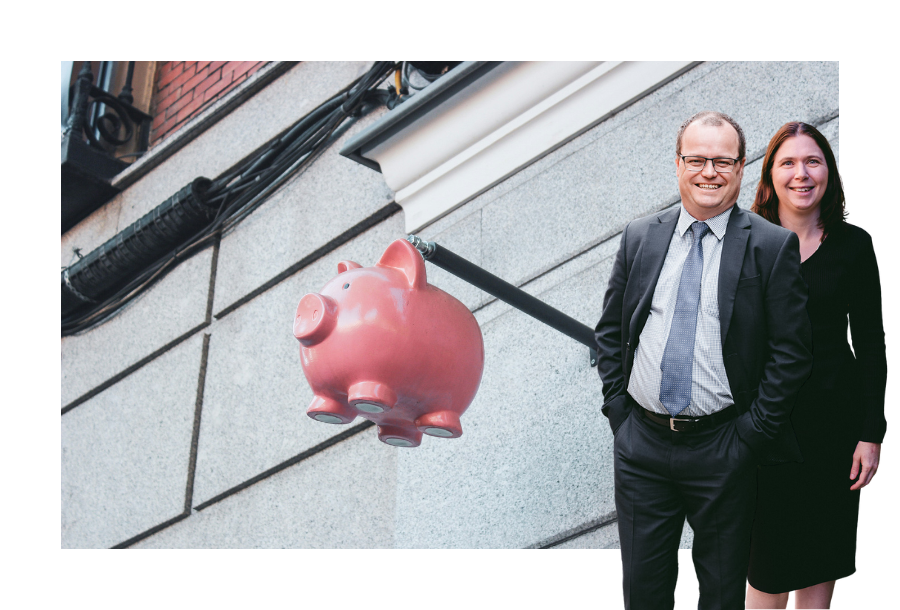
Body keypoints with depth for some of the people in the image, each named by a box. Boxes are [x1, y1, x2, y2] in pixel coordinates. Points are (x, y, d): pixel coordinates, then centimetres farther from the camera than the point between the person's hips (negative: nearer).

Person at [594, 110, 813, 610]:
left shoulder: (773, 246, -5)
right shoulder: (639, 238, 6)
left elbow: (791, 350, -6)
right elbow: (609, 331, 13)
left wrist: (752, 434, -9)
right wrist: (617, 409, 4)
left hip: (723, 451, -3)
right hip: (640, 443, 3)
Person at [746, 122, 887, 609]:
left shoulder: (853, 245, -1)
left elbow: (871, 345, 1)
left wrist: (871, 434, -4)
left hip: (834, 416, 1)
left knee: (822, 552, 10)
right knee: (768, 556, 6)